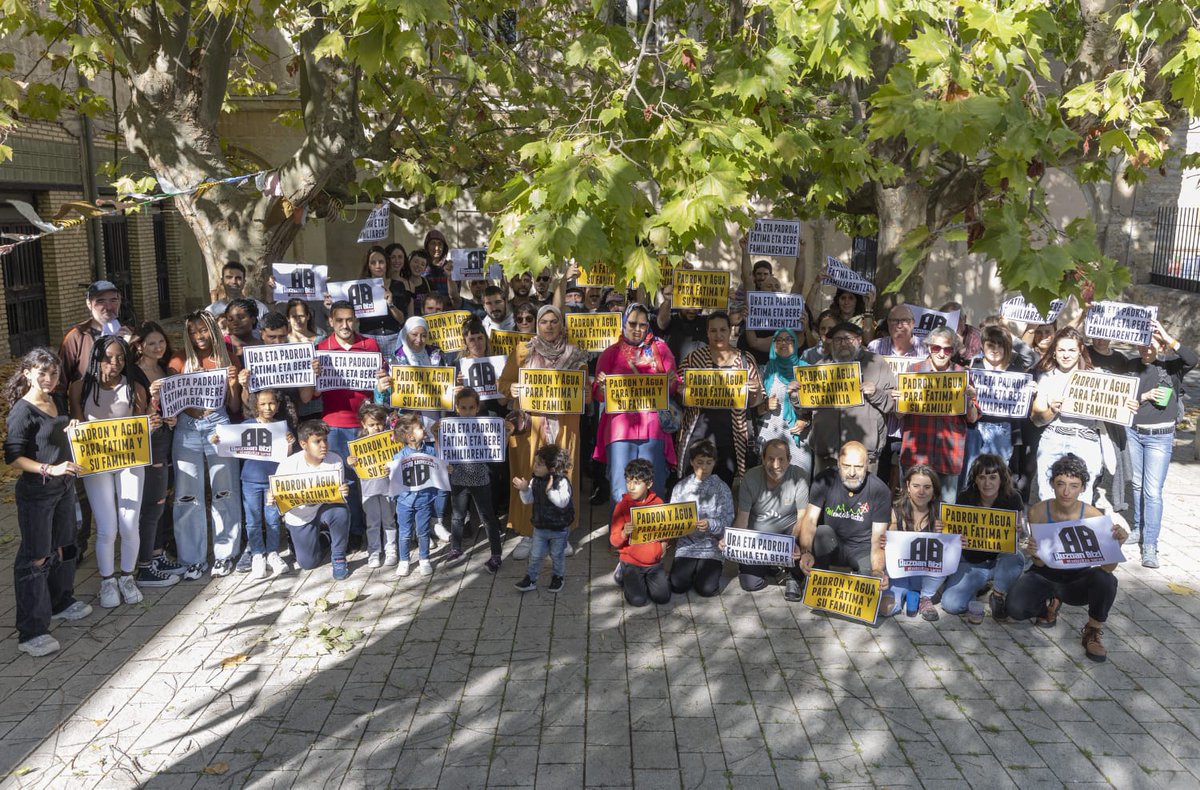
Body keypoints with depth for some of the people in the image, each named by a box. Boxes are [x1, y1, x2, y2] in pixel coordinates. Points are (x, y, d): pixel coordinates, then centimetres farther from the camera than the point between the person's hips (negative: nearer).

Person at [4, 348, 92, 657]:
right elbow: (13, 456, -18)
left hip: (63, 486, 8)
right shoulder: (22, 410, -16)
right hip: (36, 492, -8)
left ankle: (61, 602, 40)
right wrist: (50, 469, -26)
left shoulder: (57, 400, 7)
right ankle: (31, 632, 3)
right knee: (36, 558, -3)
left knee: (62, 547, 20)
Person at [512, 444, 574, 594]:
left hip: (559, 529, -4)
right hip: (539, 526, 4)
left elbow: (563, 502, -30)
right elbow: (528, 500, -1)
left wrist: (550, 490, -39)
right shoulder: (535, 481, -4)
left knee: (557, 555, 15)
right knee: (535, 555, 12)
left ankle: (557, 577, 36)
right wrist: (523, 490, -18)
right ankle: (530, 579, 25)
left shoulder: (562, 482, -21)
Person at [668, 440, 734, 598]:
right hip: (686, 544, 1)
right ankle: (691, 570, 17)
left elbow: (727, 522, -7)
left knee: (707, 589, -17)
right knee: (677, 586, -16)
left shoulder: (722, 488, -2)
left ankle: (713, 568, 16)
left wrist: (710, 525, -26)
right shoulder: (681, 487, 3)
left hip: (712, 545, -1)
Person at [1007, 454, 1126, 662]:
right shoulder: (1038, 512, -16)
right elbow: (1040, 563, -13)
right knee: (1016, 609, -27)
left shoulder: (1093, 516, -17)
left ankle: (1093, 632, -5)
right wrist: (1034, 554, -38)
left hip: (1078, 579, -1)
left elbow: (1108, 567, -20)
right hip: (1045, 576, 1)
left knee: (1105, 580, -34)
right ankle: (1049, 603, 11)